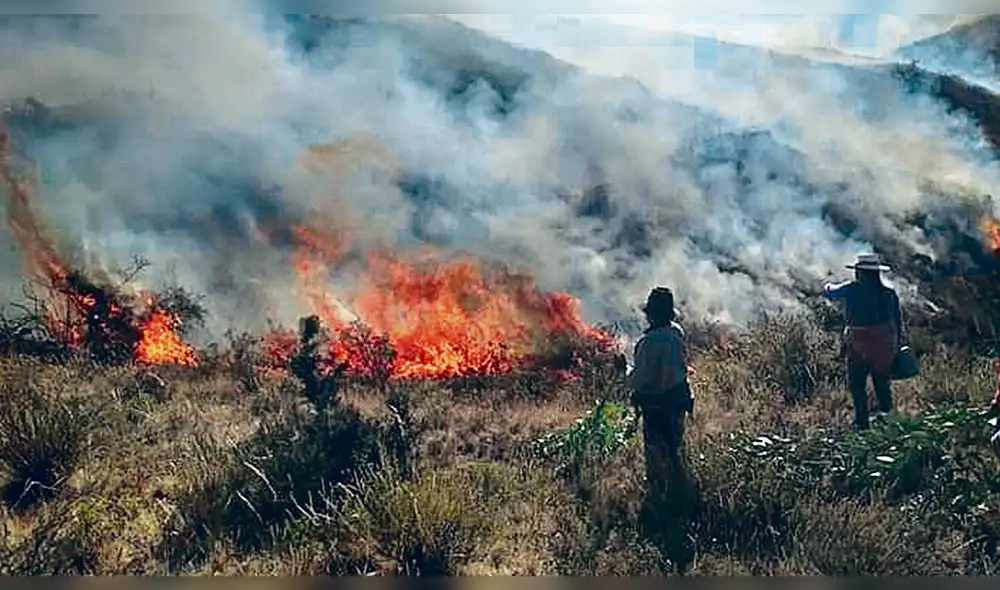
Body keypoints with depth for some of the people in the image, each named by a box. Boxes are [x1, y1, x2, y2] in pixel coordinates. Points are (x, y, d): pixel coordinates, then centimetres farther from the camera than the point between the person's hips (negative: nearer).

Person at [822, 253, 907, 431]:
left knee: (857, 385, 9)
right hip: (885, 346, 4)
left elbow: (830, 292, 4)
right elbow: (898, 321, 5)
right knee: (882, 385, 18)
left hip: (859, 346, -4)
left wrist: (829, 286, 28)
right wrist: (899, 344, 13)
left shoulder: (851, 290, -12)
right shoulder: (889, 293, 0)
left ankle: (862, 422, 7)